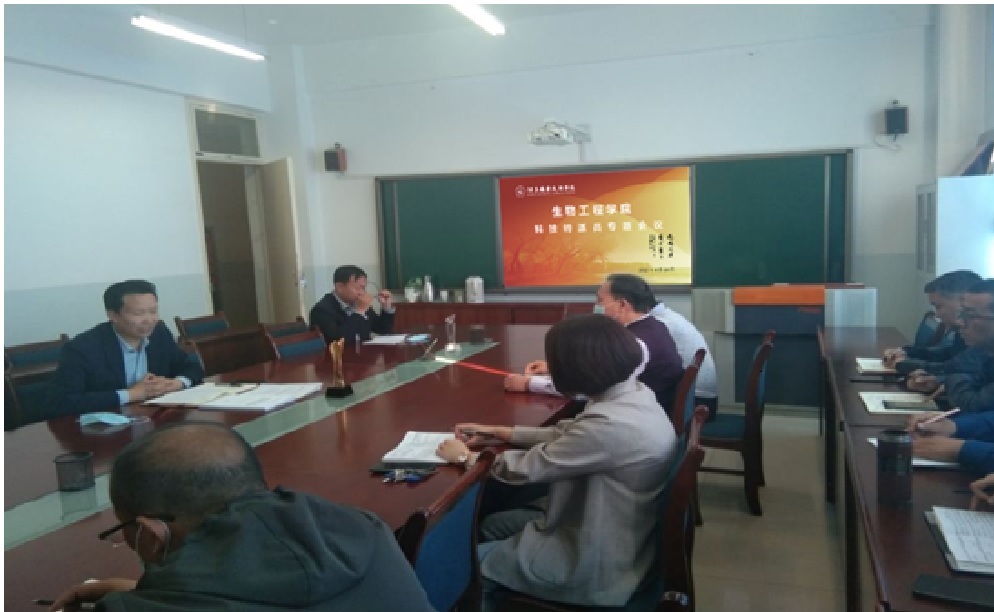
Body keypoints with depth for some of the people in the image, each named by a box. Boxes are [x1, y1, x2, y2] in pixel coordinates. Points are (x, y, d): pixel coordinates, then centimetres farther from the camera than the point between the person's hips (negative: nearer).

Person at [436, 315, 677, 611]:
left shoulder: (611, 426, -34)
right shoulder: (633, 392, -7)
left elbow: (526, 467, -22)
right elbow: (567, 434, 8)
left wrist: (466, 456, -5)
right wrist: (499, 432, 8)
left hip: (597, 563, -8)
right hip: (605, 532, 8)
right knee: (492, 526, 21)